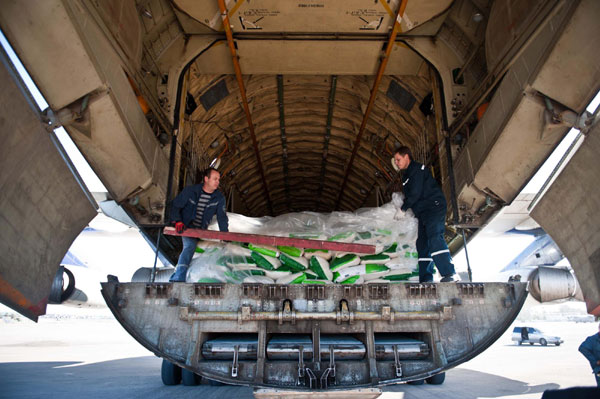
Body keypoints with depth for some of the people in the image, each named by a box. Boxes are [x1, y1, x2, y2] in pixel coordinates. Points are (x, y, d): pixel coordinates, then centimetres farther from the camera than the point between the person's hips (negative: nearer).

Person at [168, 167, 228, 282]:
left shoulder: (219, 198, -1)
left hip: (200, 230, 4)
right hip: (186, 227, -3)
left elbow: (222, 217, 2)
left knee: (190, 247, -14)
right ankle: (178, 278, -28)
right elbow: (175, 206, -1)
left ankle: (175, 278, -8)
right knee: (190, 245, -25)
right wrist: (177, 221, -16)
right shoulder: (190, 190, -6)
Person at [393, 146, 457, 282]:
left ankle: (449, 274, -29)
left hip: (434, 206, -10)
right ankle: (426, 279, -1)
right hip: (423, 212, 10)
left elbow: (415, 193, -15)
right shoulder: (406, 175, 23)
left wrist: (403, 208, -7)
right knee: (422, 244, 1)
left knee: (434, 237, -24)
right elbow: (409, 195, 24)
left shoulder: (417, 169, -7)